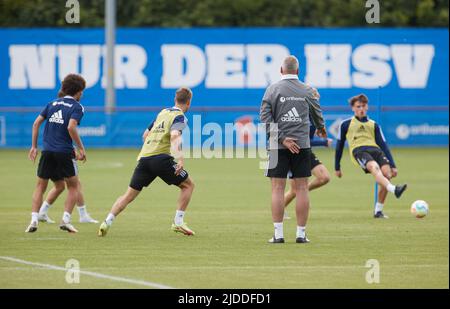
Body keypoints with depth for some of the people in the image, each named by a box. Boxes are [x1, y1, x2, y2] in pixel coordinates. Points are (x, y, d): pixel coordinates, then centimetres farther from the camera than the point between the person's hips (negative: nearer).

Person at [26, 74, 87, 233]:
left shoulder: (53, 103, 14)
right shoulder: (77, 107, -2)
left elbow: (36, 123, 9)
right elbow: (71, 127, -17)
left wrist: (34, 146, 14)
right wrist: (81, 148, -10)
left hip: (47, 151, 4)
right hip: (65, 152, -4)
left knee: (40, 187, 12)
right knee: (73, 186, 12)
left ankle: (34, 220, -2)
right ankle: (66, 220, 0)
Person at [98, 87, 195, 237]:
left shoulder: (163, 112, 24)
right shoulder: (179, 117, 1)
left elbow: (146, 134, 30)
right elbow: (174, 135, -19)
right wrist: (180, 158, -30)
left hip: (143, 157, 6)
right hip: (161, 157, -6)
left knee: (129, 195, 8)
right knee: (188, 185, 9)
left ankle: (107, 222, -7)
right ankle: (178, 222, 1)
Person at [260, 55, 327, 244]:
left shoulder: (272, 89, -1)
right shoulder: (308, 91, 4)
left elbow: (265, 117, -8)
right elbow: (317, 114, 20)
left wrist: (282, 138, -8)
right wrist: (321, 129, 41)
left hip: (278, 145, -1)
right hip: (302, 145, 1)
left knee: (278, 189, 1)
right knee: (301, 189, 4)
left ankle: (278, 234, -4)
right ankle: (301, 234, 4)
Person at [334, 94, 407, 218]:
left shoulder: (373, 125, 26)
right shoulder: (346, 125, 19)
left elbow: (383, 145, 21)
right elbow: (339, 146, 24)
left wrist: (392, 165, 13)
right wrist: (337, 167, 22)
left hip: (375, 150, 4)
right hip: (358, 151, -3)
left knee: (386, 173, -23)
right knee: (374, 167, -36)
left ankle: (378, 210, -13)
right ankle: (394, 189, -62)